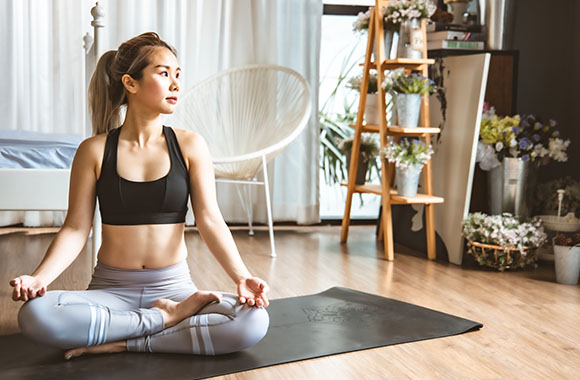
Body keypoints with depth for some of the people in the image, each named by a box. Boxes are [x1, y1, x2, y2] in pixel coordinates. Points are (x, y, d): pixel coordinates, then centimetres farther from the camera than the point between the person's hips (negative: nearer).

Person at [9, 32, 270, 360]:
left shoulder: (190, 146, 0)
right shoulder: (95, 151, 0)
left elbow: (210, 220, -6)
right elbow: (76, 229, -1)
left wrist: (241, 277, -21)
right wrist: (39, 278, -18)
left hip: (174, 285, 0)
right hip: (111, 289, 0)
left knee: (254, 321, -28)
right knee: (34, 314, -31)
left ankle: (122, 342, -16)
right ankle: (166, 317, -14)